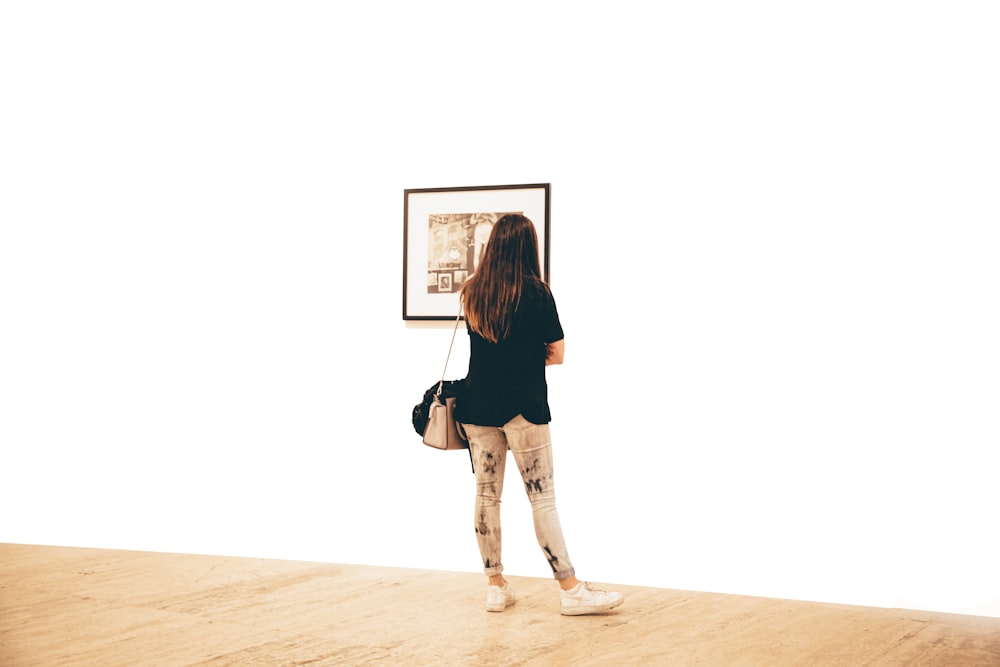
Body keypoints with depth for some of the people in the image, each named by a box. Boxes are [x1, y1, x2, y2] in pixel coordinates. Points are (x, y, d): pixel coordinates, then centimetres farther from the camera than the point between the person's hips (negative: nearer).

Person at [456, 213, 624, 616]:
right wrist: (531, 359, 8)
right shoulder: (535, 292, -10)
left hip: (478, 405, 4)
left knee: (486, 495, 10)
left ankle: (496, 586, 16)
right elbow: (557, 354, -5)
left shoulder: (471, 292, 3)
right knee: (542, 498, -2)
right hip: (522, 406, -4)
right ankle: (571, 590, 0)